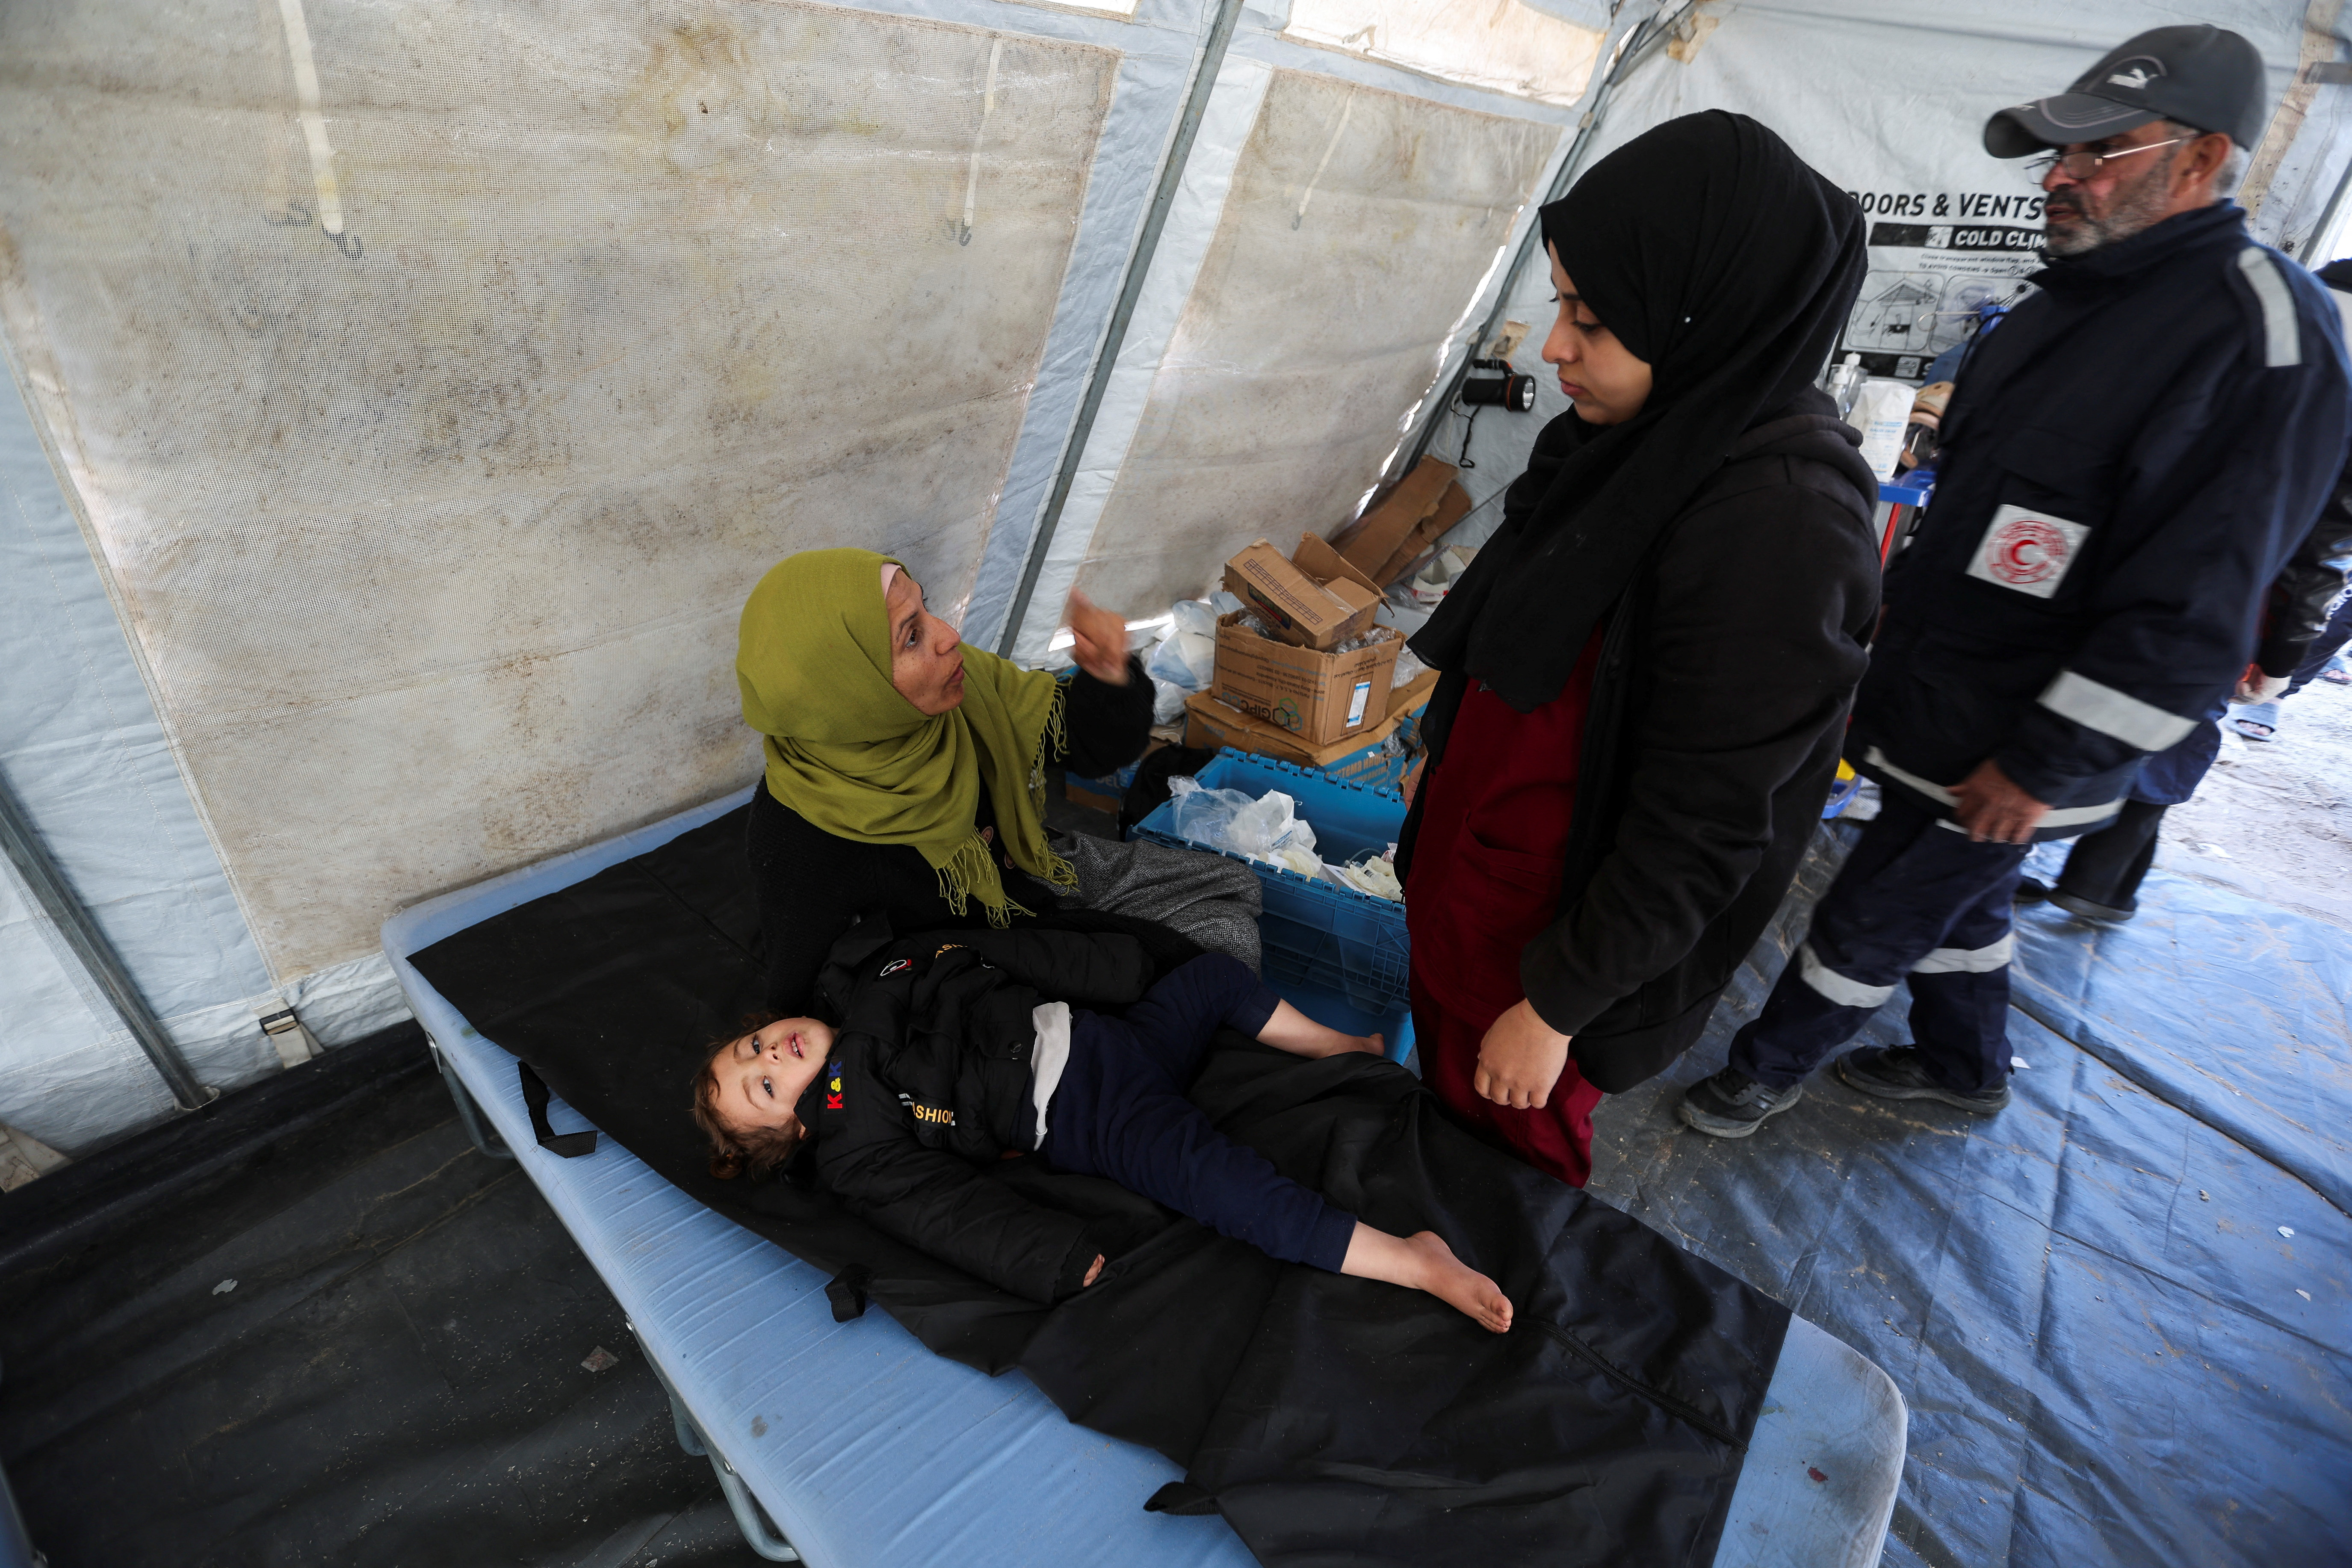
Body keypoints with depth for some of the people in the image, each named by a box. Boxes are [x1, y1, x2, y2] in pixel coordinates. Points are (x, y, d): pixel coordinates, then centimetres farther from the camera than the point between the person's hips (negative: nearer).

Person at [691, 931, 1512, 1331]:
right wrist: (1073, 1265, -29)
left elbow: (1009, 958, 12)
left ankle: (1338, 1047, 26)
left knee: (1217, 974, 12)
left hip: (1097, 1036, 8)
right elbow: (955, 1213, -17)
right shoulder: (854, 1150, -4)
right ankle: (1416, 1264, -26)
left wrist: (1114, 966, 7)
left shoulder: (875, 981, 12)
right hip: (1083, 1123, -8)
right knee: (1213, 1175, -29)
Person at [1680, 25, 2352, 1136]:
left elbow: (2193, 611, -23)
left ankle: (1770, 1065, 27)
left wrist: (2042, 768, -21)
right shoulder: (2074, 302, 9)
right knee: (1957, 899, 24)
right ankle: (1966, 1066, 46)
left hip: (2009, 749, -9)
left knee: (1871, 920, 6)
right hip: (1934, 708, 9)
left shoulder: (2261, 334, -19)